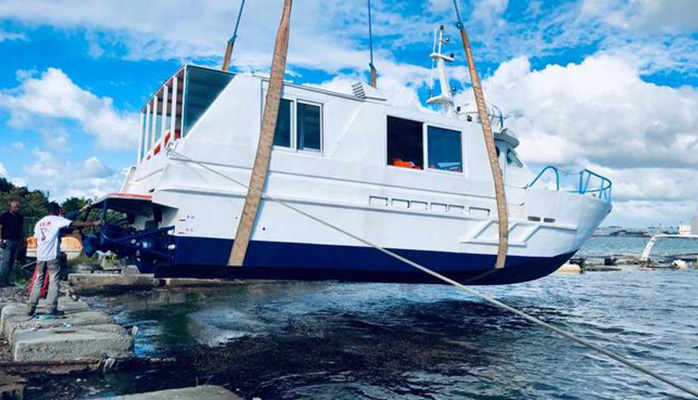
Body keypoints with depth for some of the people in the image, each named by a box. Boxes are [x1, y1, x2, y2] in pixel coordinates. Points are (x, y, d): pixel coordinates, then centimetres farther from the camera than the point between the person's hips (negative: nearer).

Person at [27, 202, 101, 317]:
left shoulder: (39, 222, 15)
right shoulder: (57, 220, -3)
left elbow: (37, 241, 17)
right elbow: (76, 224, -9)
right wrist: (93, 223, -7)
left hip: (40, 257, 6)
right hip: (52, 256, -6)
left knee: (38, 281, 13)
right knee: (53, 282, 0)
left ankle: (31, 308, 11)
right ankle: (51, 309, -1)